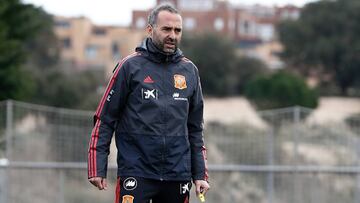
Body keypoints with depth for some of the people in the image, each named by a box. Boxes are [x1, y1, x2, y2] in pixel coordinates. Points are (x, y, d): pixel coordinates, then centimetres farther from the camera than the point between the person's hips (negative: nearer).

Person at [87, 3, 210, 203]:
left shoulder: (189, 70, 11)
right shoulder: (130, 66, -1)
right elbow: (104, 119, -2)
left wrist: (200, 174, 10)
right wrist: (97, 169, -9)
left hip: (178, 175, 4)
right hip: (135, 172, -4)